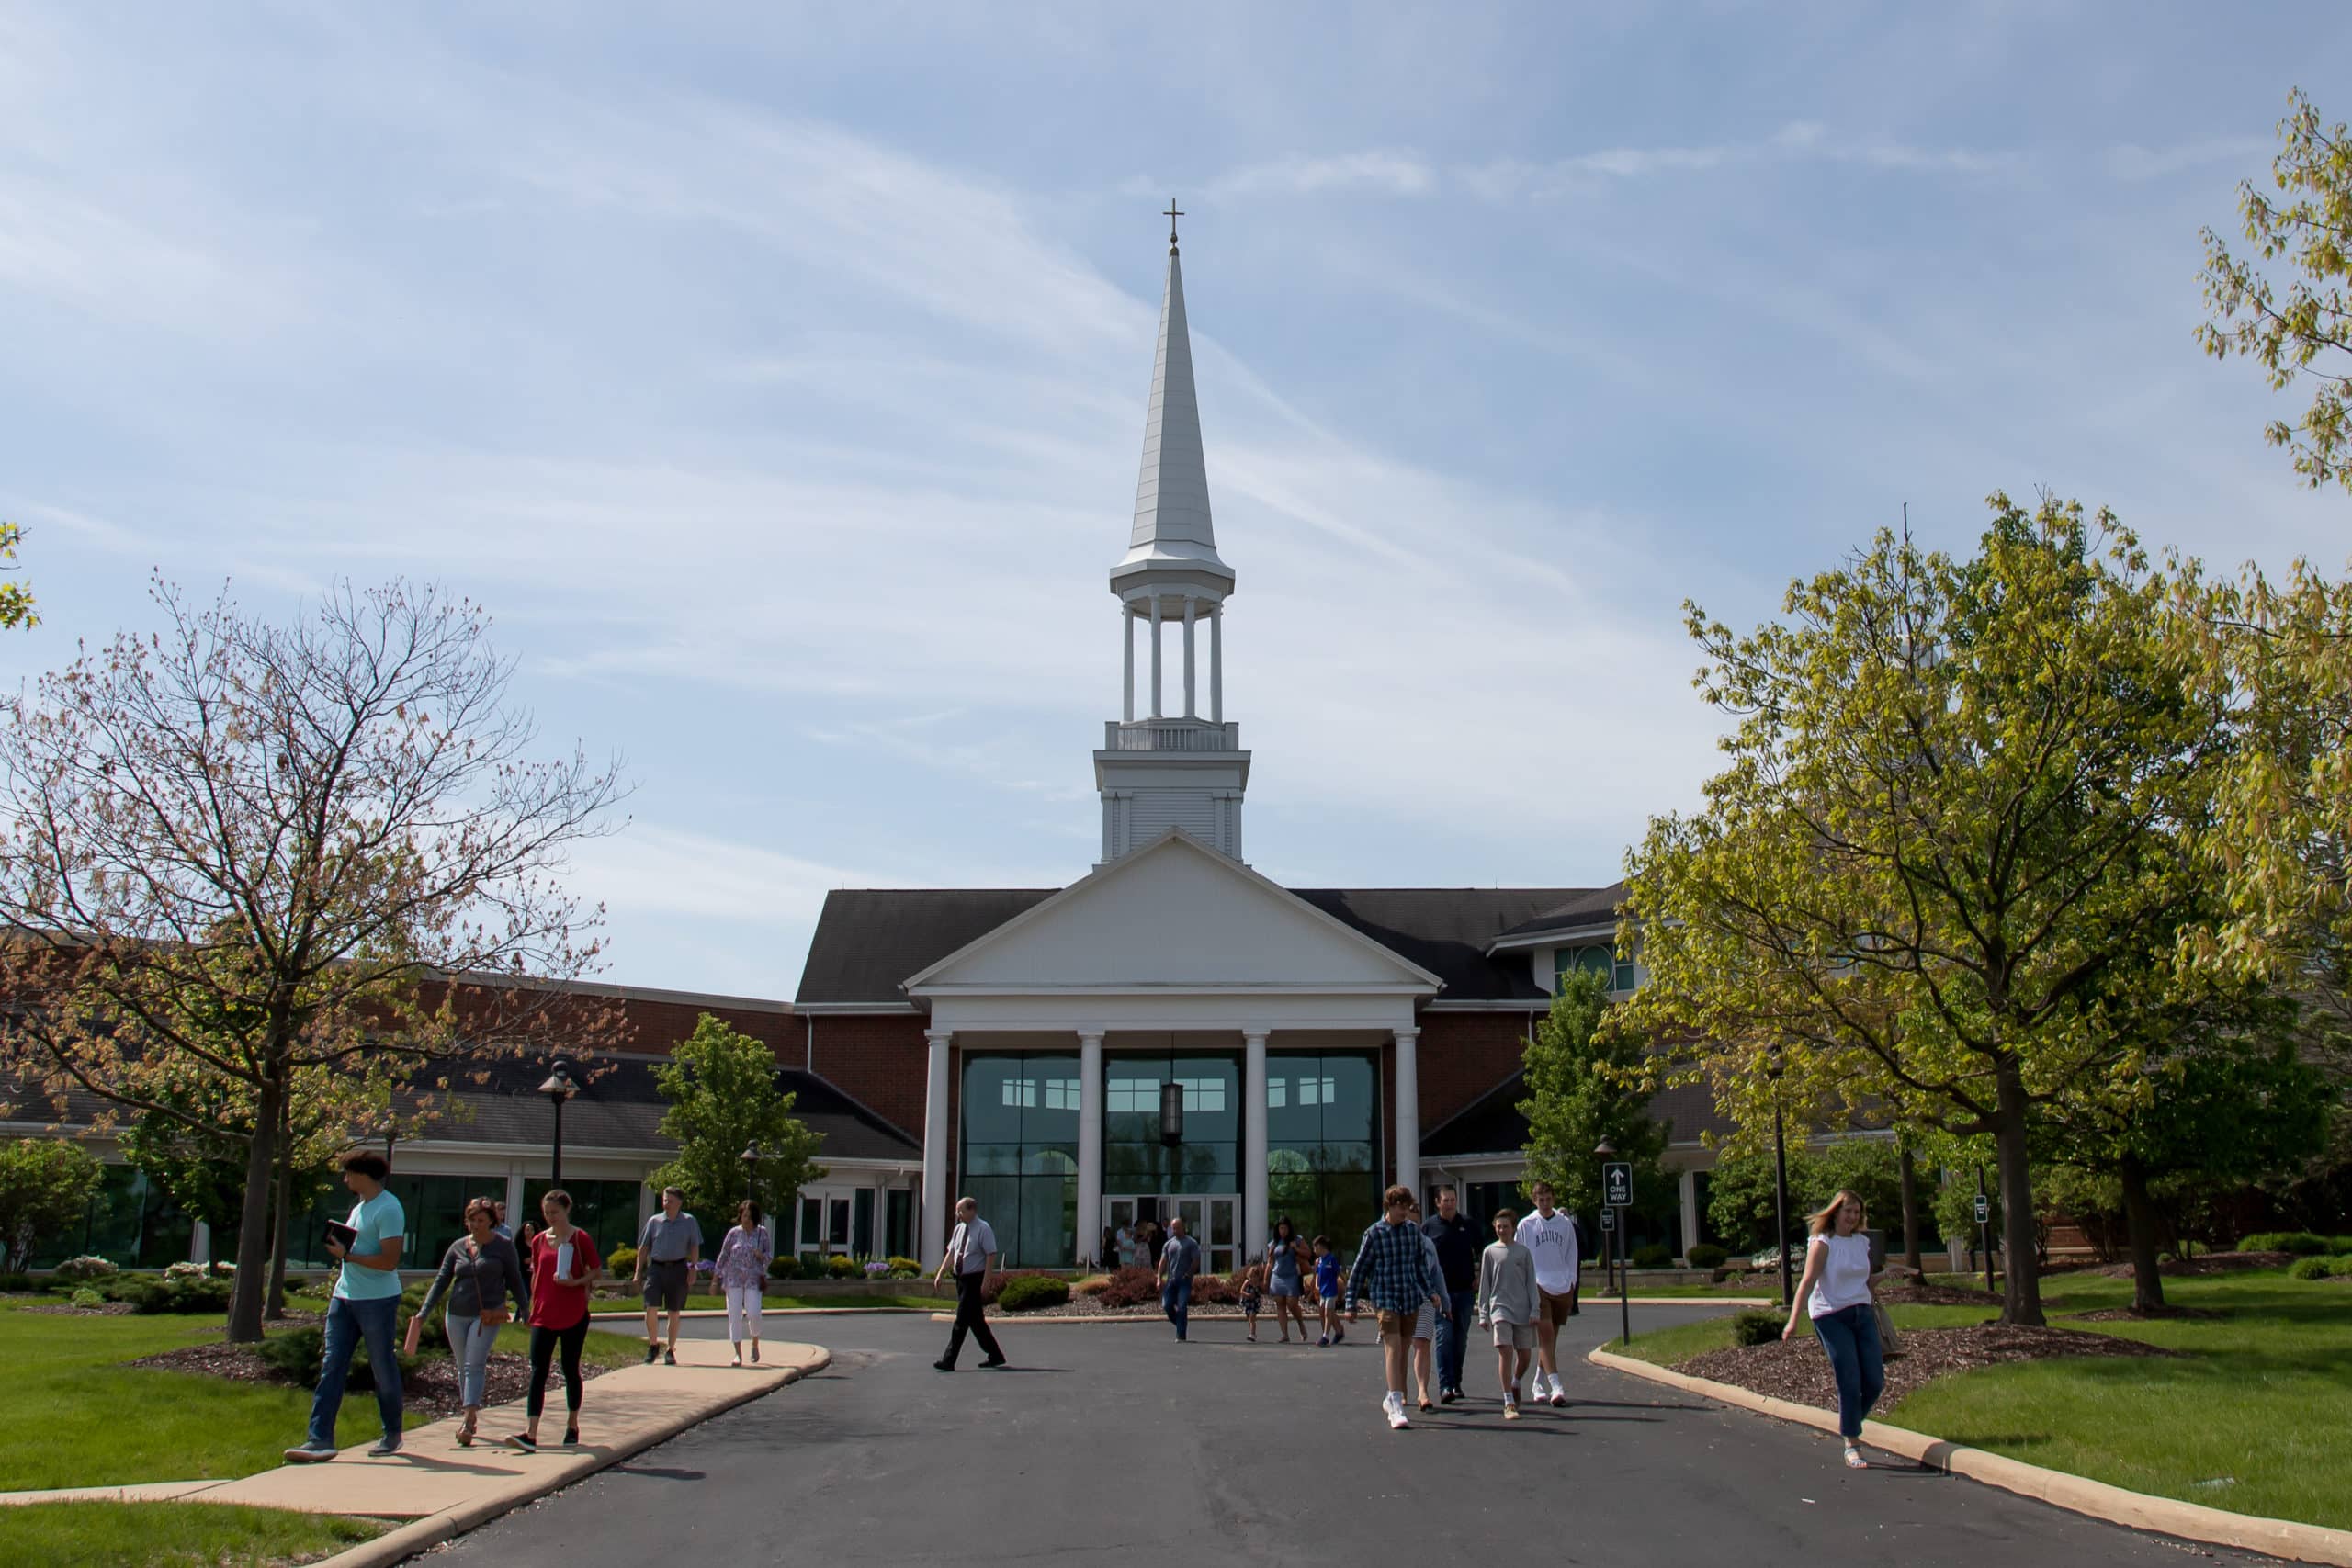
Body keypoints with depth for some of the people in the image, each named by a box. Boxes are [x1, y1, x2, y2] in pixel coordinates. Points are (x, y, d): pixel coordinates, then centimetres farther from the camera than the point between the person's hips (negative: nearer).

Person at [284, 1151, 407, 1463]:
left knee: (383, 1370, 4)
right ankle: (320, 1440, -2)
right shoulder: (359, 1206, 15)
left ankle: (392, 1436, 19)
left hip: (377, 1300, -9)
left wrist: (346, 1255, -18)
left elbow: (389, 1261, -21)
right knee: (331, 1368, 0)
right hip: (344, 1298, 9)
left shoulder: (388, 1209, -15)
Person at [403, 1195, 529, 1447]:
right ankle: (472, 1416, 20)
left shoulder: (503, 1246, 1)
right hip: (457, 1315, 4)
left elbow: (515, 1282, 5)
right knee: (463, 1368, 9)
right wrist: (423, 1313, 5)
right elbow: (441, 1281, 11)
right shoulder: (458, 1247, 9)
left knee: (474, 1365, -14)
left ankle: (469, 1421, -19)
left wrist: (526, 1312, 4)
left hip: (488, 1315, -4)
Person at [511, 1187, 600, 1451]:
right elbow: (536, 1276, 16)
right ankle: (530, 1434, -14)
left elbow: (597, 1270, -1)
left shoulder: (581, 1239, -5)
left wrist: (575, 1282, -18)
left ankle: (572, 1425, 25)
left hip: (574, 1315, -3)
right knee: (538, 1372, -7)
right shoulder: (539, 1241, 7)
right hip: (543, 1317, 3)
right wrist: (533, 1308, 14)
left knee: (570, 1370, 8)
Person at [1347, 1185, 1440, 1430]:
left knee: (1404, 1352, 12)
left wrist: (1430, 1291, 19)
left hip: (1411, 1299, 5)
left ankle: (1393, 1399, 28)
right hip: (1385, 1298, -5)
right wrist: (1351, 1304, 0)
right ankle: (1396, 1409, -19)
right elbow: (1360, 1269, -1)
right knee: (1393, 1349, -15)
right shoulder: (1374, 1233, -6)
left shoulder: (1413, 1230, 5)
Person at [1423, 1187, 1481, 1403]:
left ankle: (1456, 1383, 20)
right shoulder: (1428, 1228, 2)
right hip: (1441, 1291, -3)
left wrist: (1478, 1278, 6)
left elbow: (1479, 1253, 17)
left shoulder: (1468, 1224, 8)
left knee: (1461, 1338, 9)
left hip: (1465, 1290, 3)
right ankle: (1445, 1386, -13)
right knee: (1445, 1337, -12)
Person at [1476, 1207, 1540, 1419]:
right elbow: (1484, 1285, 8)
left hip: (1523, 1310, 2)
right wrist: (1483, 1314, 4)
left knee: (1525, 1354, 5)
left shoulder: (1523, 1252, 7)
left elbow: (1531, 1283, 8)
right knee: (1505, 1352, -13)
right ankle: (1509, 1403, -9)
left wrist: (1534, 1310, 0)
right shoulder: (1489, 1252, 6)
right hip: (1500, 1308, -2)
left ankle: (1515, 1384, 36)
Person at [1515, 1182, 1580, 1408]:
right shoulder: (1526, 1225, 2)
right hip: (1538, 1286, -3)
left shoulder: (1565, 1223, 8)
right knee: (1546, 1336, -13)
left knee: (1551, 1339, 11)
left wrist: (1571, 1283, 6)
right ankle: (1556, 1387, -20)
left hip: (1562, 1288, 3)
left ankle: (1540, 1384, 25)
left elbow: (1572, 1254, 13)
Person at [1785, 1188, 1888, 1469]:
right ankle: (1851, 1446, 1)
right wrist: (1794, 1319, -23)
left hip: (1862, 1313, 6)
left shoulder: (1862, 1242, 12)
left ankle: (1849, 1423, 27)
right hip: (1832, 1316, -6)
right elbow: (1808, 1281, -16)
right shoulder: (1822, 1243, -7)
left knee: (1876, 1381, 2)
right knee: (1850, 1383, -8)